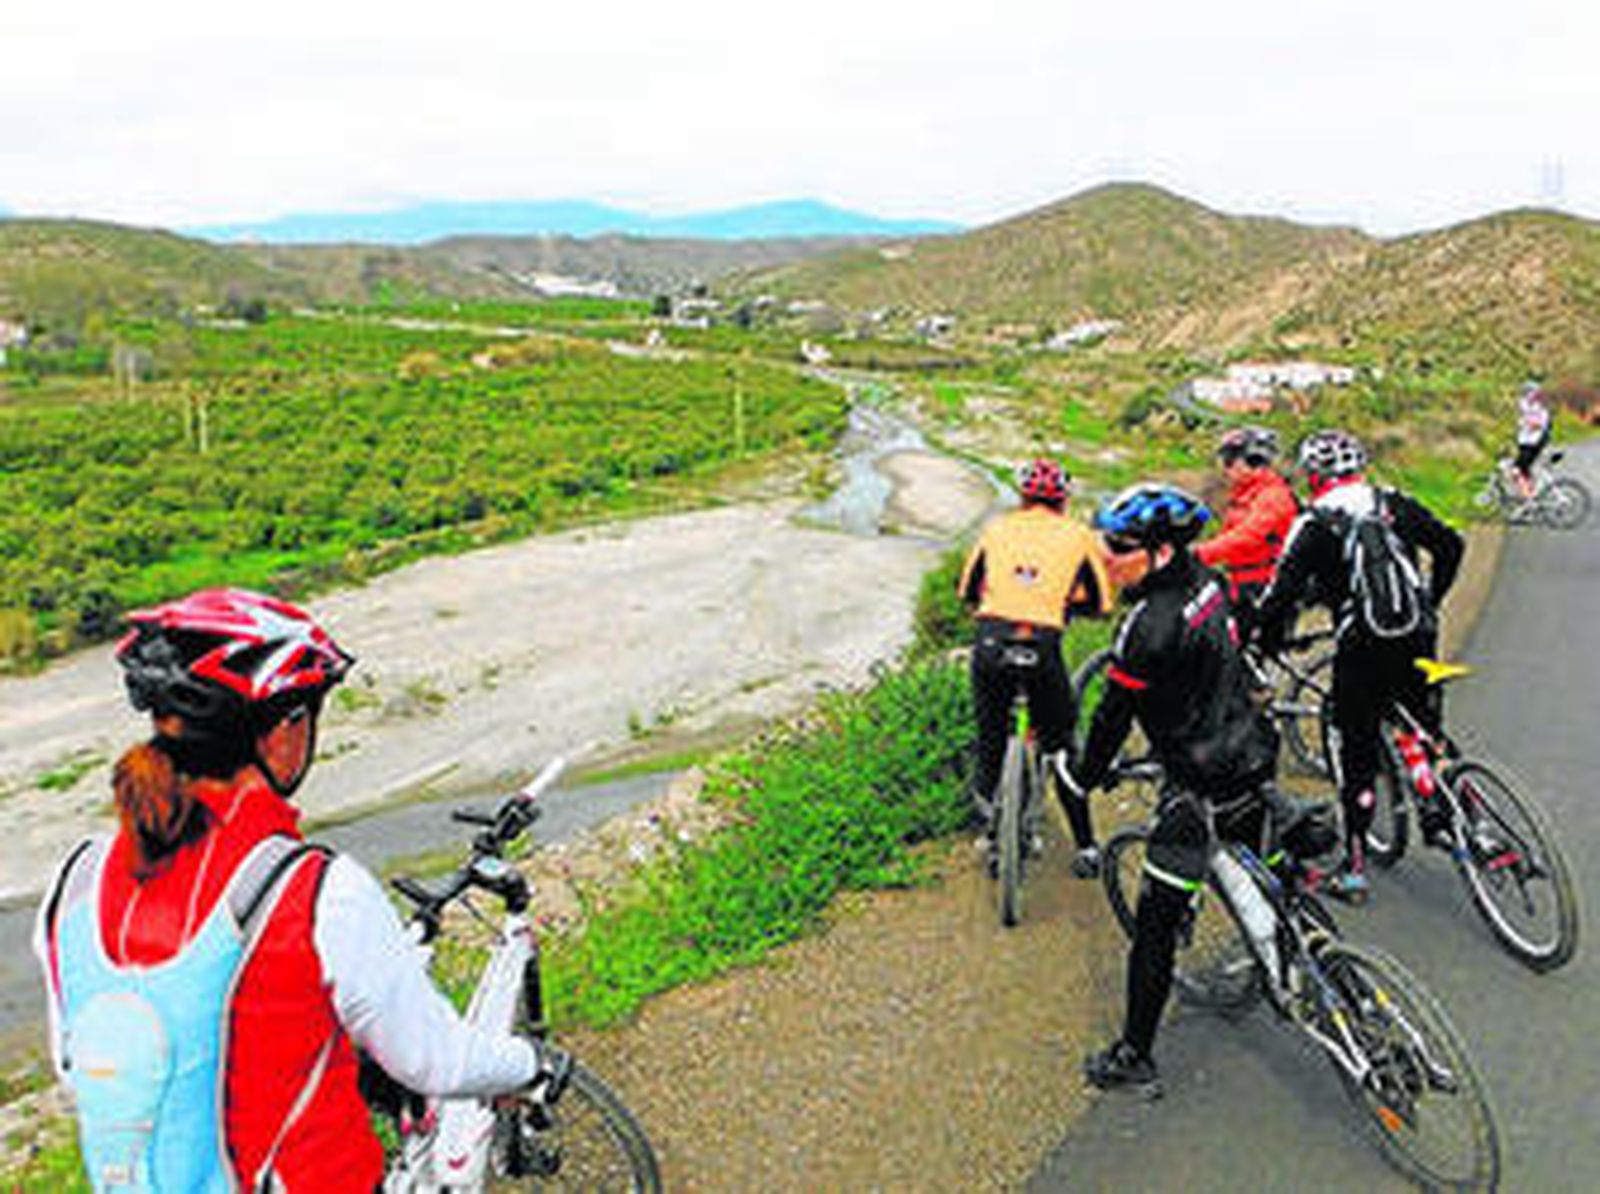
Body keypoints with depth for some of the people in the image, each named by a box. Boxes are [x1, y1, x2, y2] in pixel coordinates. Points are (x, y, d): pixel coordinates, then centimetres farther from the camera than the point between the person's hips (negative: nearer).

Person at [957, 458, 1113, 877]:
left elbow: (967, 590, 20)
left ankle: (991, 831, 22)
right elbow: (1101, 605, 15)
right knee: (1060, 748, 13)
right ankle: (1085, 848, 18)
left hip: (991, 642, 1)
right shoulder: (1077, 535, 11)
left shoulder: (998, 528, 14)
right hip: (1041, 647, -1)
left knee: (990, 739, 19)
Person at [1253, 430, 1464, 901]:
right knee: (1428, 733, 24)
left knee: (1355, 756, 4)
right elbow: (1450, 545, 12)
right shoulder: (1395, 504, 9)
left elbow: (1285, 589, -10)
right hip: (1418, 642, 4)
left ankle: (1355, 867, 6)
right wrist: (1428, 605, 25)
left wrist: (1264, 639, 4)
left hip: (1361, 650, -3)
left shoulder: (1315, 525, -3)